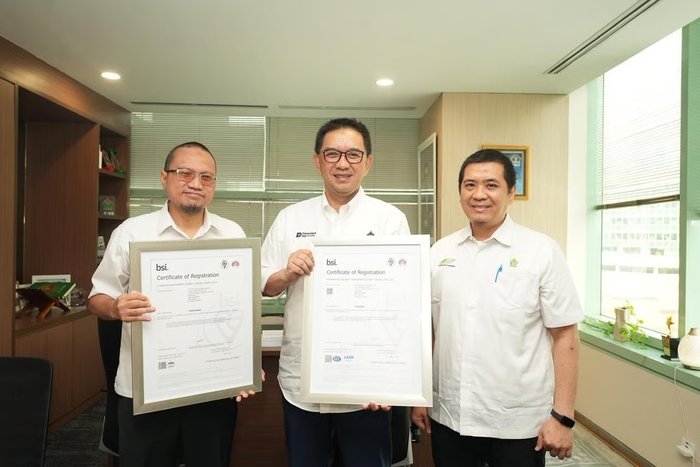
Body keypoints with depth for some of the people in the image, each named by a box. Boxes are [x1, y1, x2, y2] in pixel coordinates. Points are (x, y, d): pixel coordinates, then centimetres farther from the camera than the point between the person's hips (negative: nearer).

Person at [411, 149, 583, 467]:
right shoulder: (439, 252, 2)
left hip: (517, 425, -2)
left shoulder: (542, 251, -7)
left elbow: (565, 337, -6)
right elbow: (425, 330, 7)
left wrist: (562, 417, -9)